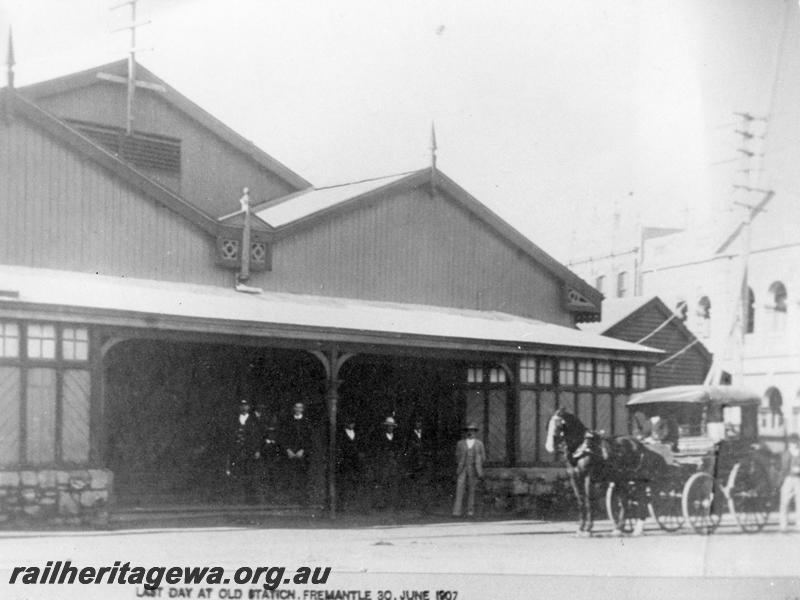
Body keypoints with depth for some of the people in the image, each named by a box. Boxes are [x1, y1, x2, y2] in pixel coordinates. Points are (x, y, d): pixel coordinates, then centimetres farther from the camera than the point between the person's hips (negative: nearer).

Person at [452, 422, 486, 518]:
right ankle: (457, 511, -16)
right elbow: (457, 457, 11)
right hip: (462, 470, 0)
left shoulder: (479, 444, 4)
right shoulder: (460, 443, 5)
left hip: (473, 470, 0)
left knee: (471, 490, 3)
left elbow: (483, 458, 8)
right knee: (459, 489, -12)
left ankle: (470, 510, 15)